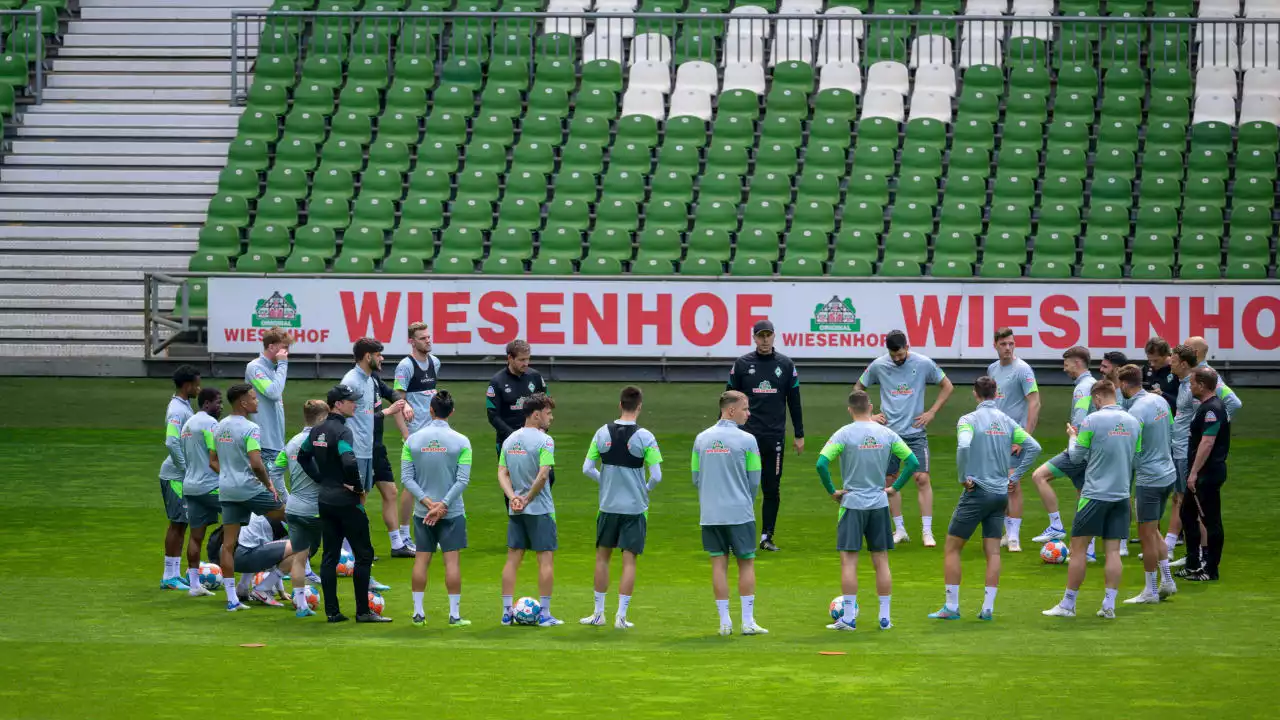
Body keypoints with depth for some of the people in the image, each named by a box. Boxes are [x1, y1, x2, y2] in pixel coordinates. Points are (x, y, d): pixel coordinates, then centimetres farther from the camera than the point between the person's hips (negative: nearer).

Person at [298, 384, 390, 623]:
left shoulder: (318, 430, 9)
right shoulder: (342, 431, -17)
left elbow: (303, 456, 20)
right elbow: (349, 462, -30)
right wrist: (359, 488, -15)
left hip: (325, 501, 8)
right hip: (346, 502, -8)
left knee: (330, 556, 9)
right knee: (363, 554, 0)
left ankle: (332, 611, 9)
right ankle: (363, 611, -1)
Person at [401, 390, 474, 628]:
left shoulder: (413, 440, -2)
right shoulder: (461, 441, -7)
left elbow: (406, 478, -5)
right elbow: (463, 480, -12)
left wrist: (427, 502, -8)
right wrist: (443, 505, -11)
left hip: (422, 510, 2)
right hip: (452, 511, -2)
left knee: (421, 559, 8)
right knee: (452, 559, 1)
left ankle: (418, 613, 10)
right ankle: (454, 615, 1)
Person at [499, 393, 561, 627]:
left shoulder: (510, 440, 9)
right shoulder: (544, 441, -13)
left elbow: (502, 473, 4)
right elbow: (542, 475, -21)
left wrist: (513, 497, -5)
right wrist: (527, 499, -11)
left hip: (515, 509, 6)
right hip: (540, 509, -6)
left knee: (513, 559, 9)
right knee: (546, 559, 1)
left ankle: (507, 612, 10)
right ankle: (545, 614, 0)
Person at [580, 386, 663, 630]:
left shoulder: (603, 433, -3)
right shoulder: (644, 437, -11)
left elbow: (587, 469, -1)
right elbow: (656, 475, -13)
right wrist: (646, 490, 8)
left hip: (608, 506, 2)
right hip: (635, 507, -2)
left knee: (602, 557, 15)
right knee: (629, 560, 3)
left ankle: (598, 613, 20)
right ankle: (621, 616, 0)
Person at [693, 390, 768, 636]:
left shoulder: (701, 439, 5)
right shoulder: (747, 440, -7)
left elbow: (696, 478, 9)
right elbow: (754, 480, -2)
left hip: (709, 513, 4)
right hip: (739, 512, -4)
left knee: (718, 563, 6)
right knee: (746, 563, 5)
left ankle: (724, 621, 5)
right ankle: (748, 621, 3)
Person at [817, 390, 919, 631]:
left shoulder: (845, 434, -8)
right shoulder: (886, 433, 2)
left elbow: (822, 463, -18)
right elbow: (912, 461, 3)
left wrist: (832, 491, -6)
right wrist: (895, 487, 7)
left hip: (852, 503, -3)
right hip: (879, 503, 3)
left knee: (848, 561, 0)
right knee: (881, 561, 8)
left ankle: (848, 617, -2)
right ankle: (885, 618, 10)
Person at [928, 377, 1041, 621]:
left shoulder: (969, 420, -8)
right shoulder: (1006, 421, 8)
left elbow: (964, 446, -26)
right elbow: (1033, 447, 5)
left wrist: (964, 477, -14)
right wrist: (1015, 476, 9)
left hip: (977, 491, -5)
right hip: (1001, 494, 5)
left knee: (952, 548, 5)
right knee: (993, 552, 8)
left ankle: (951, 607, 4)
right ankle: (988, 608, 4)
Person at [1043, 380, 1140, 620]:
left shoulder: (1093, 421, -10)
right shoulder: (1133, 422, 5)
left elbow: (1076, 456, -2)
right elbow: (1136, 458, 13)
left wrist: (1073, 438, 17)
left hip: (1095, 493, -5)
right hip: (1121, 494, 5)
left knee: (1078, 548, 3)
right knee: (1113, 551, 5)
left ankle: (1068, 604, 7)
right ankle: (1109, 606, 0)